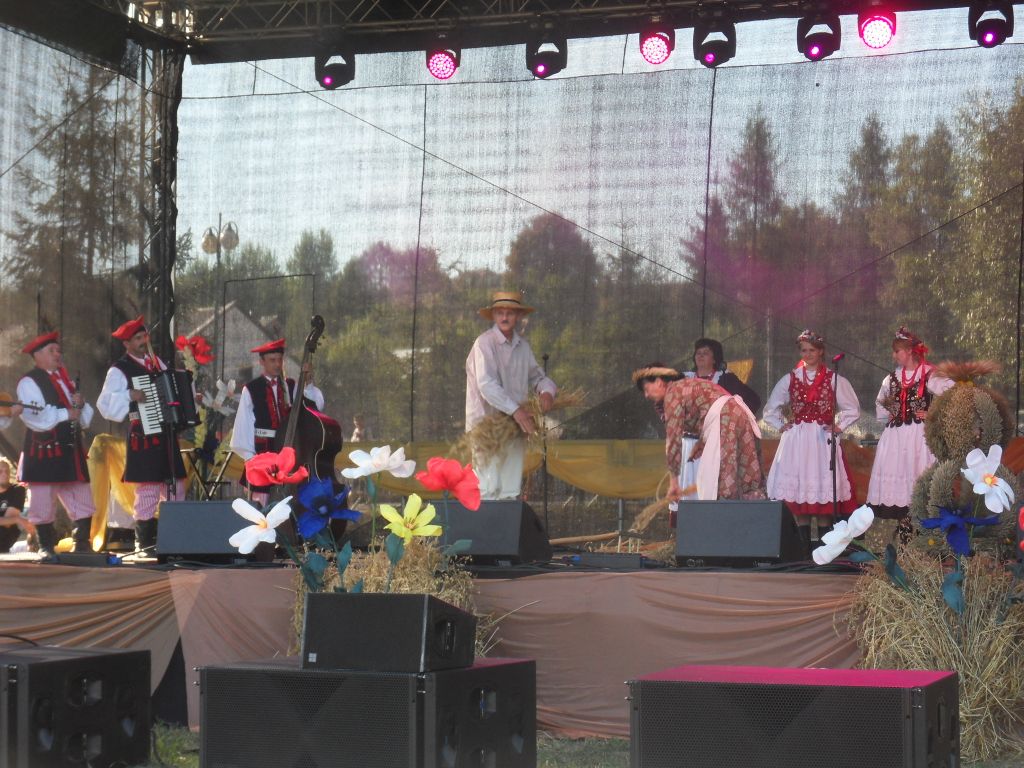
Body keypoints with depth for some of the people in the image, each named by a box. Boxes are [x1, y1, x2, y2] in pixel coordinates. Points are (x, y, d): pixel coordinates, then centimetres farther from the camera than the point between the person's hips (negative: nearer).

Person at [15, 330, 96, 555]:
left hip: (71, 450, 7)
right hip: (44, 451, -7)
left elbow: (86, 419, 19)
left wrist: (80, 405, -2)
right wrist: (65, 413, -15)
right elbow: (35, 418, -18)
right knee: (44, 506, -2)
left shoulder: (66, 381, 21)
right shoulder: (29, 382, -3)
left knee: (83, 503, 4)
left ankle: (82, 545, 9)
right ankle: (46, 548, 8)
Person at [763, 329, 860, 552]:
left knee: (823, 489, -7)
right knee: (798, 492, -5)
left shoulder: (834, 380, 5)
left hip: (823, 440, -2)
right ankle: (804, 546, -2)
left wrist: (838, 426, 0)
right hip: (796, 441, 2)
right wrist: (781, 425, 7)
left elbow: (852, 409, 11)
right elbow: (770, 410, 20)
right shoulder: (790, 379, 10)